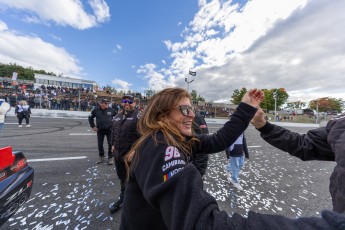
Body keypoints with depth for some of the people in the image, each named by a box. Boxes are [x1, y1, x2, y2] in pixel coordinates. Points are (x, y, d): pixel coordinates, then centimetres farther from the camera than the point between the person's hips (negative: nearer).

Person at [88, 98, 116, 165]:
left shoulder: (111, 110, -7)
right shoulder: (96, 110, -3)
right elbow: (90, 118, 11)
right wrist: (93, 126, 6)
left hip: (109, 129, -2)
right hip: (100, 130, 2)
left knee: (110, 144, 0)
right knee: (100, 144, 12)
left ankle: (110, 157, 17)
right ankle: (101, 157, 33)